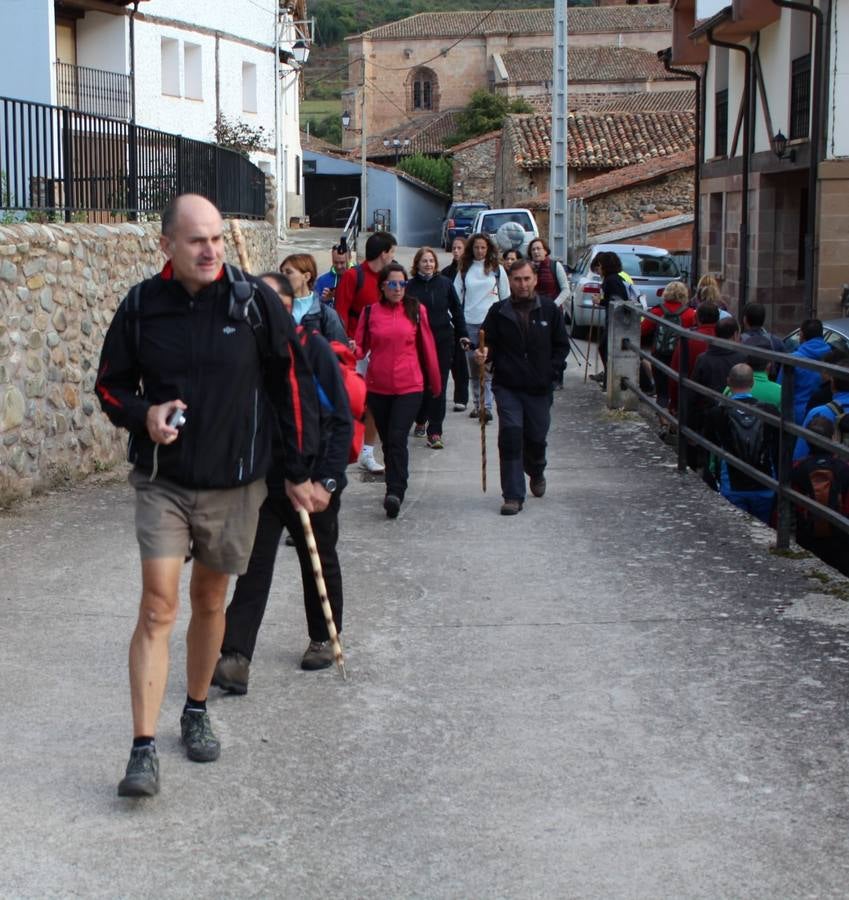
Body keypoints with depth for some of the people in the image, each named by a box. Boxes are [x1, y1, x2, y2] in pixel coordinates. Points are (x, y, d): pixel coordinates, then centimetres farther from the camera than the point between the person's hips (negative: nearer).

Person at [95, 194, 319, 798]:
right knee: (158, 606, -9)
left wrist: (299, 470, 3)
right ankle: (144, 749, -8)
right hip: (163, 482, 0)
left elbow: (293, 385, 1)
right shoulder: (141, 306, -4)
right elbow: (110, 384, 9)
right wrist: (142, 414, -13)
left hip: (234, 483, 0)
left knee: (210, 600, 14)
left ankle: (197, 712, 34)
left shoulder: (255, 302, -7)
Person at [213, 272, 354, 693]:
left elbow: (342, 420, -10)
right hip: (261, 480, 3)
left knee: (319, 562, 15)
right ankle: (235, 657, -9)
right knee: (253, 566, -5)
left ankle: (323, 638, 34)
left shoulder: (313, 348, -11)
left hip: (310, 480, -2)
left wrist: (326, 481, -15)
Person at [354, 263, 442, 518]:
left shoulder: (416, 310, 2)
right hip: (377, 387, 2)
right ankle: (395, 490, 27)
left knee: (397, 439, -15)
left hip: (409, 387, -2)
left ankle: (395, 493, -16)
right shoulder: (370, 312, 4)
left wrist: (435, 383, 14)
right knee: (388, 441, 12)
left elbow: (427, 347, 8)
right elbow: (361, 346, 5)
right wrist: (353, 351, -19)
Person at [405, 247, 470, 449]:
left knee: (439, 386, -2)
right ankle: (421, 420, 35)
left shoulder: (445, 284, 2)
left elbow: (456, 309, 9)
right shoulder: (410, 286, -3)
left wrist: (462, 334, 7)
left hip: (443, 341, 1)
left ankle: (434, 431, -1)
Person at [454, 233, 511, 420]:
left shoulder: (497, 269, 5)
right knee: (473, 368, 7)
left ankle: (487, 406, -13)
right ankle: (477, 404, 17)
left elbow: (506, 297, 10)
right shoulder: (464, 270, 9)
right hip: (469, 323, 3)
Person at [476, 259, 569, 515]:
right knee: (510, 438, -13)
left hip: (539, 388, 1)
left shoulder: (550, 310, 3)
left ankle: (536, 473, 44)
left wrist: (552, 372, -3)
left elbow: (562, 345, 9)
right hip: (507, 388, -1)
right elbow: (490, 345, 7)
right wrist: (483, 355, -16)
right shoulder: (498, 311, 1)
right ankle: (513, 496, -8)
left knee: (536, 438, 9)